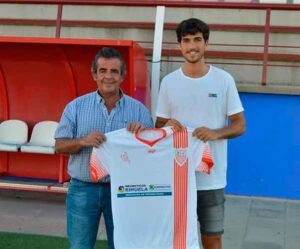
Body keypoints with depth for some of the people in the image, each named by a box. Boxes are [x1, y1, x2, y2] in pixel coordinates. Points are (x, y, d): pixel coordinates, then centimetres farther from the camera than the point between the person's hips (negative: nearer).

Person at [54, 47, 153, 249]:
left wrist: (143, 133, -17)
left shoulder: (139, 110, 3)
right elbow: (60, 145, 1)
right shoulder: (76, 107, 2)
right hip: (83, 189, 0)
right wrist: (82, 141, -19)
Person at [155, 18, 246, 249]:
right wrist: (167, 126, -14)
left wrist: (215, 133, -17)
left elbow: (240, 125, 2)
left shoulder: (224, 79, -1)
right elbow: (159, 126, 9)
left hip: (212, 177, -1)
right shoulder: (169, 82, 3)